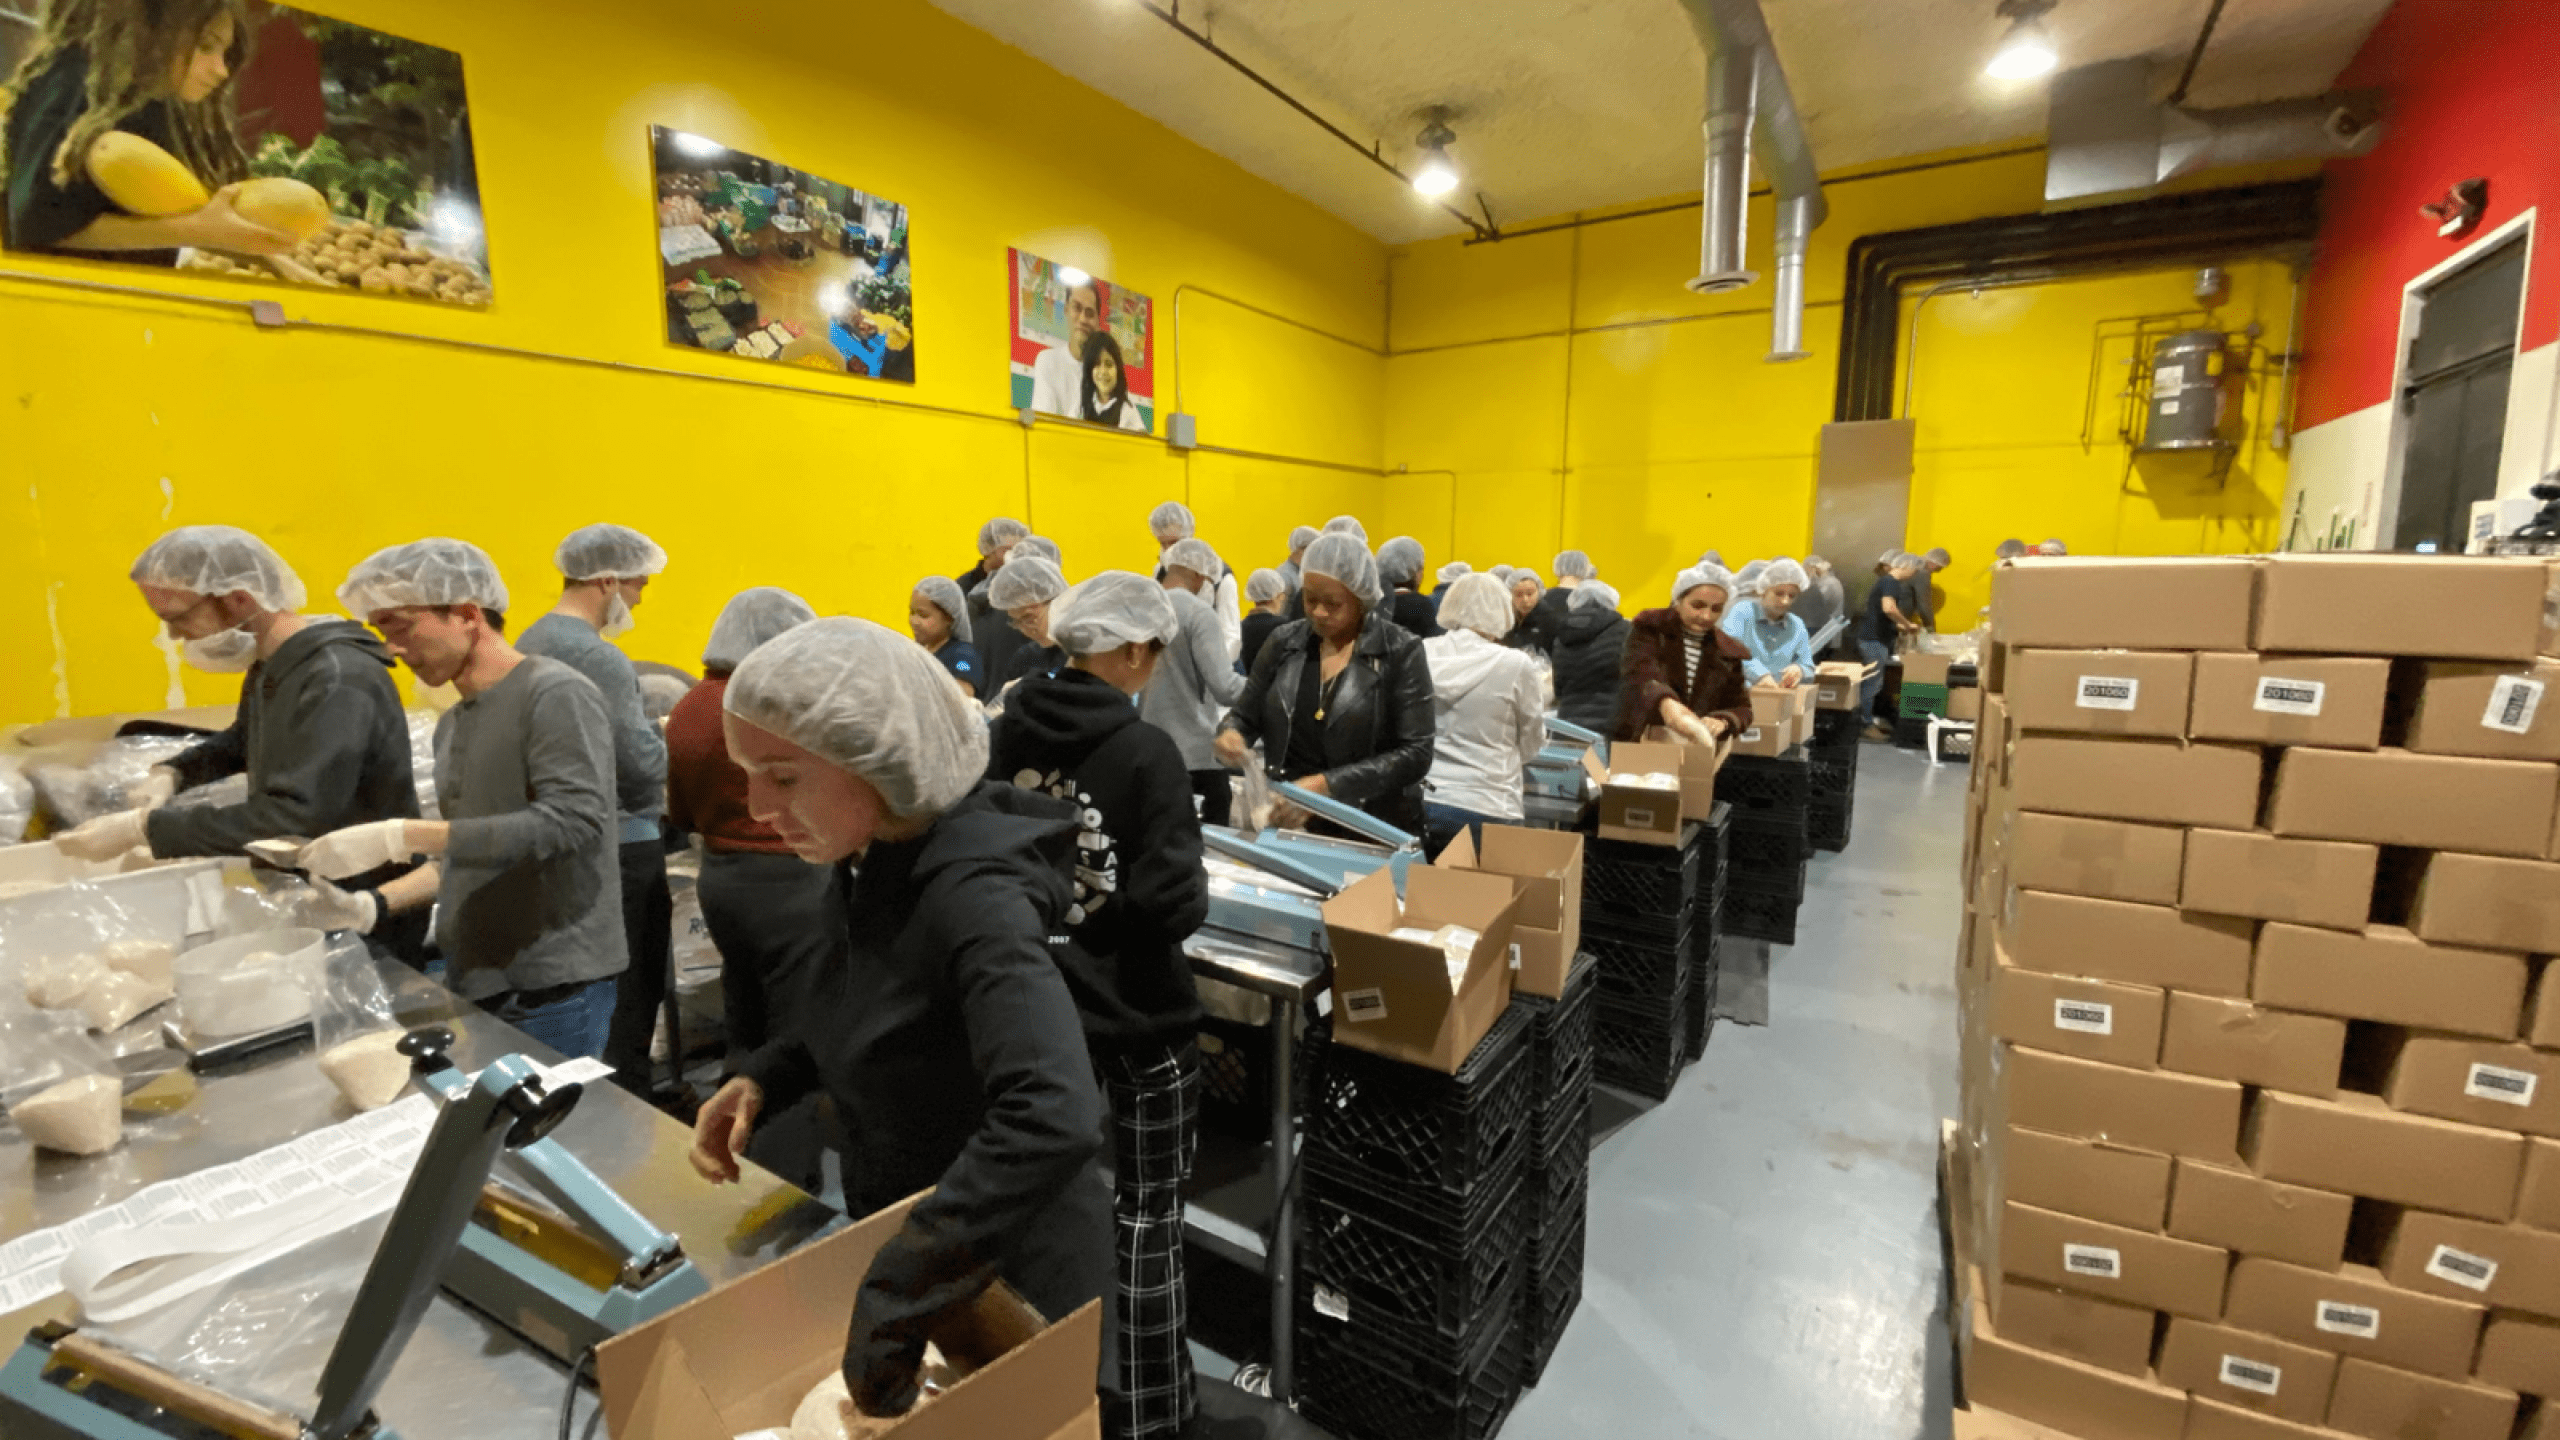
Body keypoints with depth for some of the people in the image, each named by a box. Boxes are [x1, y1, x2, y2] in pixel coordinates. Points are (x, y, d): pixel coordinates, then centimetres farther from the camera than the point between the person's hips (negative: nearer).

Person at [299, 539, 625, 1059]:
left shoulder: (556, 694, -12)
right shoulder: (452, 724, 14)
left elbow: (570, 822, -24)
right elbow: (466, 856, 19)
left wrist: (401, 836, -24)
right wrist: (375, 903, 4)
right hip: (470, 982, 8)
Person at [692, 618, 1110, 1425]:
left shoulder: (974, 895, -33)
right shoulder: (873, 868, -7)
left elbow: (1055, 1122, -46)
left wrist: (884, 1322, -41)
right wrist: (763, 1079, -5)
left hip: (1006, 1273, -7)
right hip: (905, 1233, 7)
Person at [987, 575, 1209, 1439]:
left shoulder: (1007, 733, -3)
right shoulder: (1145, 752, -21)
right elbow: (1173, 904, -24)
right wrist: (1191, 889, -4)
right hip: (1137, 1013, -6)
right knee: (1147, 1210, 12)